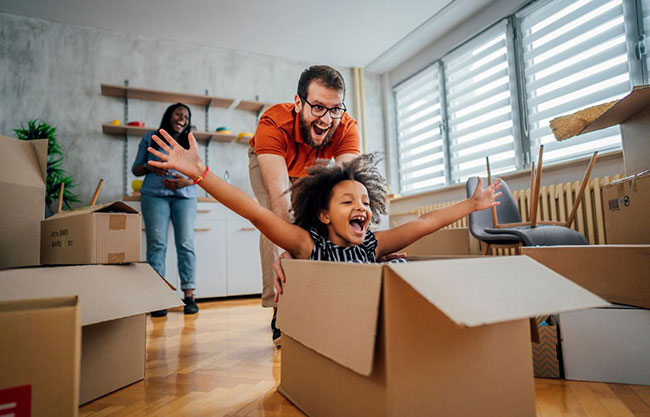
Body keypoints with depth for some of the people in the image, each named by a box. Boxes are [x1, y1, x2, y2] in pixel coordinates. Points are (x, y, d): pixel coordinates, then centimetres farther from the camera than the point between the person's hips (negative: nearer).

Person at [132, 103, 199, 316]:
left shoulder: (190, 144, 20)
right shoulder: (150, 138, 16)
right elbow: (136, 169, 16)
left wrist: (186, 181, -7)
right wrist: (150, 167, -7)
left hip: (185, 196, 1)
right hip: (154, 195, -1)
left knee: (186, 244, -8)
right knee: (156, 244, -9)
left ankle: (189, 295, -4)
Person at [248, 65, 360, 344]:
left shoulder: (347, 128, -35)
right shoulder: (273, 123, -43)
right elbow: (279, 194, -53)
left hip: (313, 170, 3)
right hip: (268, 161, -2)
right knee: (276, 220, -26)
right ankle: (280, 310, -18)